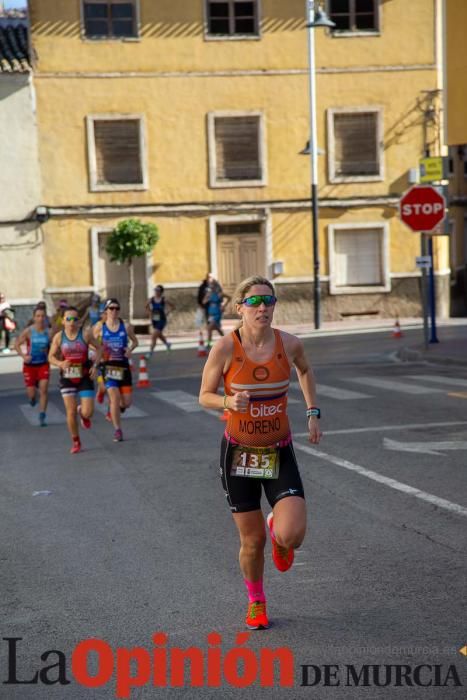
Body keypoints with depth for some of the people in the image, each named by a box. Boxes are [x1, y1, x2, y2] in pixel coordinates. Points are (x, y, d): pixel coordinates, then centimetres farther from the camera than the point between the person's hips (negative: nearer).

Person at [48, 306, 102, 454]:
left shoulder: (85, 334, -8)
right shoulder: (58, 337, -4)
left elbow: (99, 348, 4)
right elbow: (51, 356, 4)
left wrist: (95, 365, -8)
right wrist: (60, 363, -17)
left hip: (84, 377, -1)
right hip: (67, 377, 1)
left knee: (87, 413, -7)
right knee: (70, 412, -1)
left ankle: (82, 412, 33)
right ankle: (75, 442, 18)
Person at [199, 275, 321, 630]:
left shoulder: (289, 344, -7)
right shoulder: (225, 348, -14)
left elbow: (305, 370, 16)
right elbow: (205, 396, -4)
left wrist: (313, 412, 9)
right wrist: (229, 402, -25)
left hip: (280, 453, 1)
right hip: (238, 453, -1)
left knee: (292, 535, -16)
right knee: (252, 541, 6)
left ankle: (277, 532, 24)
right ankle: (256, 602, 36)